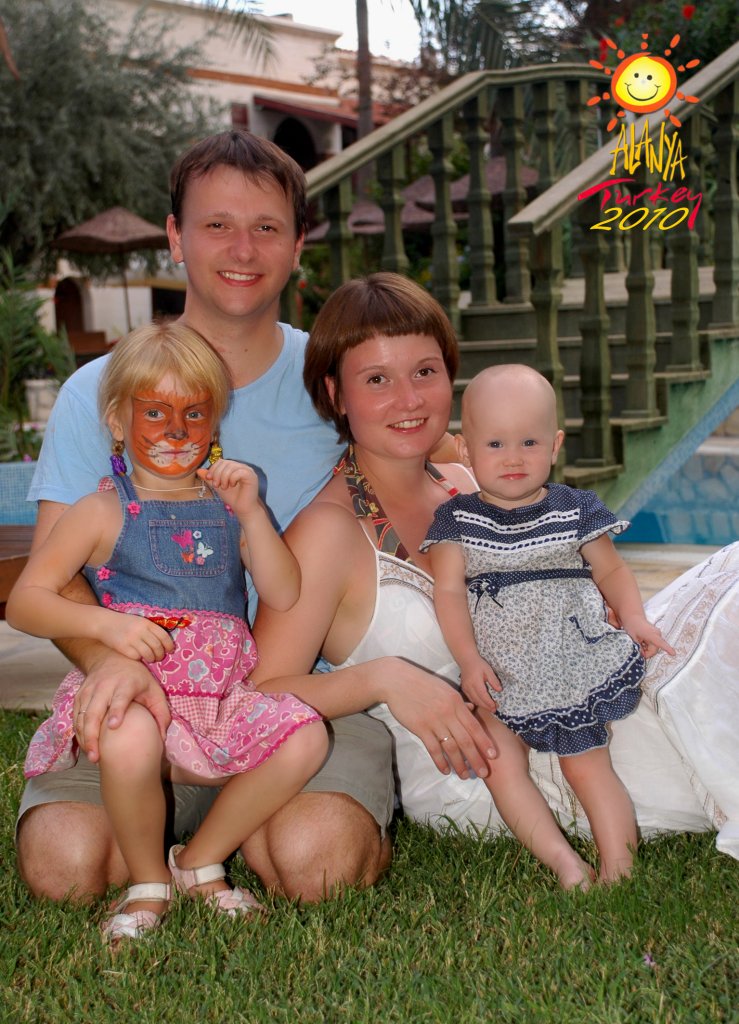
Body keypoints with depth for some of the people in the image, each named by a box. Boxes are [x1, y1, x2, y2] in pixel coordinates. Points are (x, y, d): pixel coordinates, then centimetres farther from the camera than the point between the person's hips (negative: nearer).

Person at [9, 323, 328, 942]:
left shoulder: (229, 504, 14)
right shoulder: (104, 512, 4)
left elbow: (285, 597, 3)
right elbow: (24, 602, -2)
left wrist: (252, 513, -9)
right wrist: (106, 624, -20)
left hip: (224, 699, 4)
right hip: (134, 692, -3)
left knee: (304, 733, -24)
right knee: (130, 743, -37)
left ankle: (202, 861, 0)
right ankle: (148, 884, -5)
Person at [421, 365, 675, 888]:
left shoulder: (575, 511, 1)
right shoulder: (457, 520, 0)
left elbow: (611, 571, 11)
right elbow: (449, 590, -4)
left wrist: (634, 618, -6)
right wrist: (469, 659, -14)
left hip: (573, 669, -1)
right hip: (498, 678, 1)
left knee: (587, 766, -4)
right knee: (501, 765, -12)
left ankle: (619, 870, 3)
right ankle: (564, 861, -8)